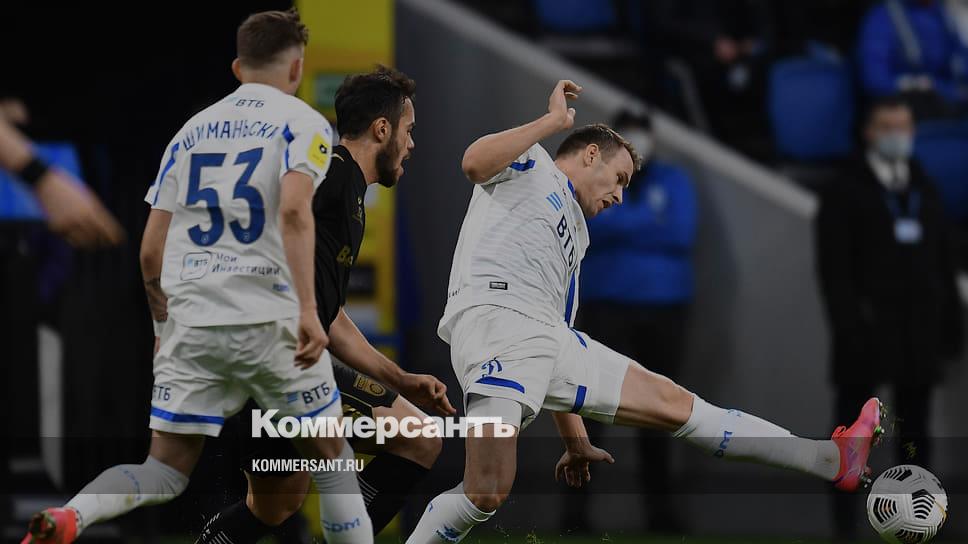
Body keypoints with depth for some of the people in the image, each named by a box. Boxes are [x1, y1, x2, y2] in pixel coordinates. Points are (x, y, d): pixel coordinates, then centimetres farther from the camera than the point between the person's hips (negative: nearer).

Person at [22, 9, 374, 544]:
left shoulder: (192, 130, 17)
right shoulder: (303, 123, 2)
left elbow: (151, 250, 15)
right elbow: (293, 211, -18)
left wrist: (163, 328, 28)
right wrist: (308, 310, -22)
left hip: (190, 321, 4)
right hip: (269, 319, -4)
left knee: (166, 473, 4)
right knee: (329, 456, 13)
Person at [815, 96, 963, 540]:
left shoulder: (925, 191, 15)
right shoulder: (845, 193, 0)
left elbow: (943, 264, 15)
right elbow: (834, 266, -6)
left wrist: (950, 322, 9)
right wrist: (848, 327, -15)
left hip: (918, 333, 4)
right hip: (868, 332, -4)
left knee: (915, 431, 4)